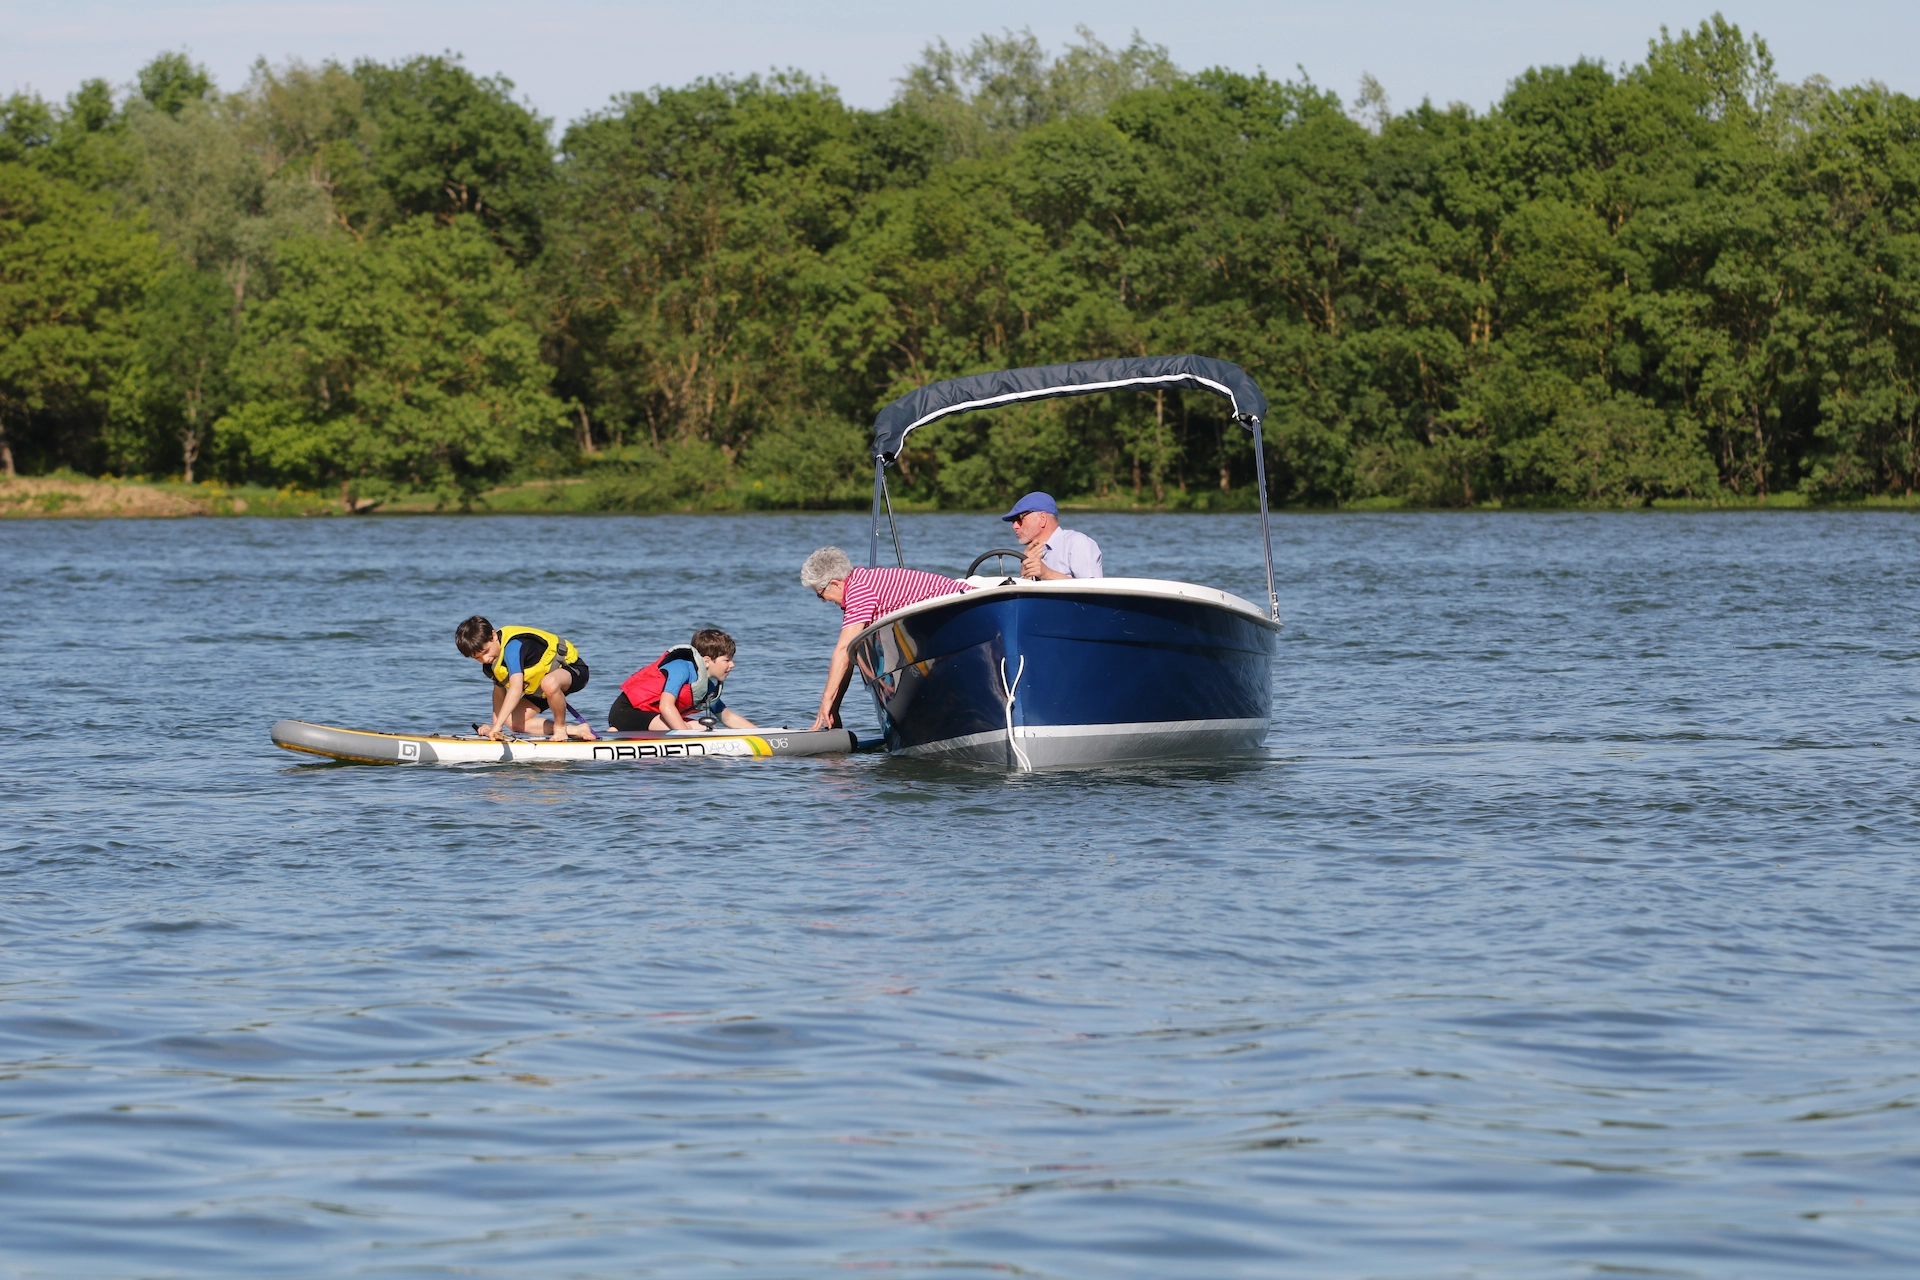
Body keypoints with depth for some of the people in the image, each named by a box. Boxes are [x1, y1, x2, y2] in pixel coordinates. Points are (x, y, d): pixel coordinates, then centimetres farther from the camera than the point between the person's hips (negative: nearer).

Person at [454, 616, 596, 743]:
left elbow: (516, 689, -44)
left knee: (549, 683, -45)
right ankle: (575, 730, -4)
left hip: (572, 669, -10)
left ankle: (560, 727, -17)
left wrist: (497, 725, -49)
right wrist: (495, 725, 3)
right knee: (514, 722, -6)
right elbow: (499, 689, 12)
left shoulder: (512, 647, -34)